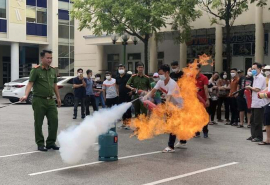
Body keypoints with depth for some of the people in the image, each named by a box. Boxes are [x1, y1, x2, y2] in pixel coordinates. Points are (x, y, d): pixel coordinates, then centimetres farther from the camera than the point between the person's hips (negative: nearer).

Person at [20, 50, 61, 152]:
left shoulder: (53, 70, 10)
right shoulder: (36, 70, -8)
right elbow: (30, 83, -16)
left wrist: (58, 97, 19)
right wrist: (26, 95, -30)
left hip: (50, 100, 5)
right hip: (39, 100, -5)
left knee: (54, 121, 4)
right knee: (38, 123, 4)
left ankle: (51, 142, 17)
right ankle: (40, 144, 14)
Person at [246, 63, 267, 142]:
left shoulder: (261, 78, -11)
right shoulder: (255, 77, 18)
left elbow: (257, 89, -18)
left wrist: (250, 87, -4)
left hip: (259, 103, -10)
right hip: (254, 102, 10)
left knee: (257, 121, -4)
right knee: (253, 120, 13)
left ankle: (259, 137, 3)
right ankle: (253, 135, 21)